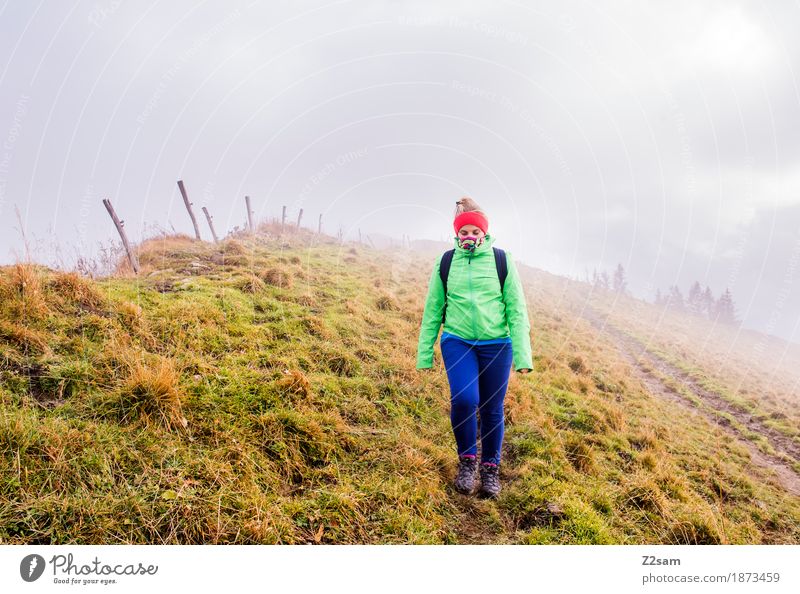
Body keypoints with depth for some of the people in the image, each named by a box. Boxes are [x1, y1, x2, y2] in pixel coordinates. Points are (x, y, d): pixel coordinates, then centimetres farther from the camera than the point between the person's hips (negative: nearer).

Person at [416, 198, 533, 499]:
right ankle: (467, 459, 7)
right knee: (464, 399, -20)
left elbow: (517, 309, -1)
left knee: (492, 409, 6)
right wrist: (425, 354, 7)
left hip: (496, 345, 0)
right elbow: (432, 310, 7)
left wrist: (522, 354, -7)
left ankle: (490, 469, 30)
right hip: (457, 342, 0)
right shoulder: (445, 263, 2)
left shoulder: (502, 260, -1)